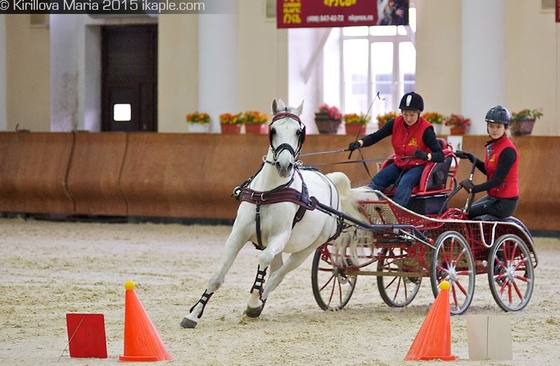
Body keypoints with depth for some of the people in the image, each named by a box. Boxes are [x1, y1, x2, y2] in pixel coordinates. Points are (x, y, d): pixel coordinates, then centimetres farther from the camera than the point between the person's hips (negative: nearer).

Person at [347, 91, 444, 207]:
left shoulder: (425, 129, -17)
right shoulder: (396, 123, -5)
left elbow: (440, 156, -21)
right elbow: (375, 136, -6)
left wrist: (426, 156, -43)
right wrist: (359, 143, -26)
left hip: (418, 166, -5)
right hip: (400, 164, 5)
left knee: (405, 182, -35)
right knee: (377, 181, -18)